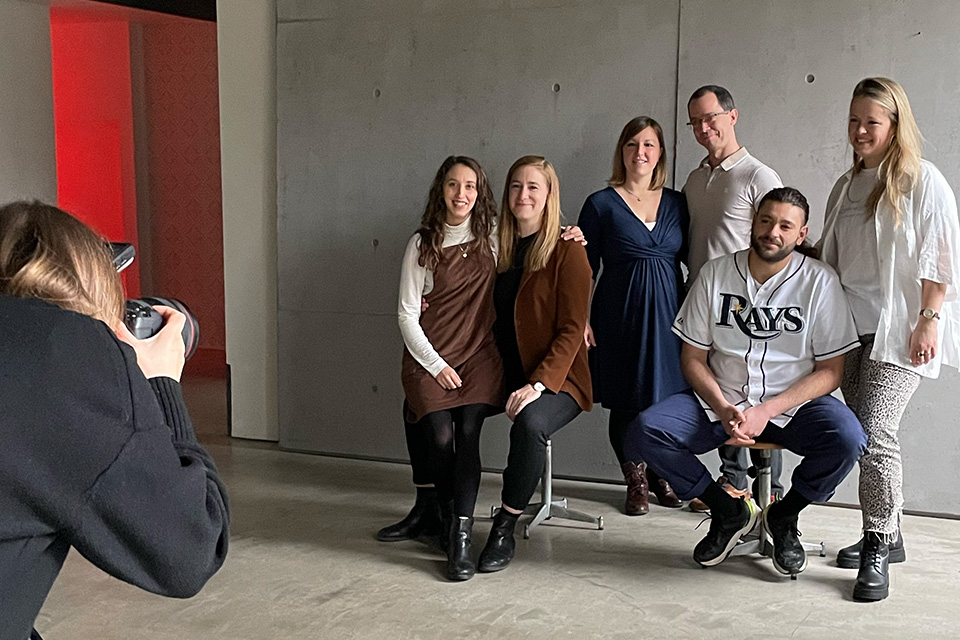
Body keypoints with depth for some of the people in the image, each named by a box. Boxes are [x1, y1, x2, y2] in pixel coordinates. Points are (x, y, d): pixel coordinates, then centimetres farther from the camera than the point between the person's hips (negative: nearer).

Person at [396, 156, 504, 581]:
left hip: (480, 354, 1)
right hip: (430, 355, -1)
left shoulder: (492, 233, 7)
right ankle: (448, 523, 4)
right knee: (440, 438, -16)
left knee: (468, 434, -19)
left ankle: (461, 540, -20)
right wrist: (435, 364, -7)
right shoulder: (422, 244, 3)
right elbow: (407, 312, 2)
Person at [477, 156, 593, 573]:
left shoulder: (567, 252, -6)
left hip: (557, 378, -6)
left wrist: (537, 384, -22)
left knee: (530, 423, -36)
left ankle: (505, 529, -18)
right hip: (504, 374, 6)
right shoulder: (500, 247, 11)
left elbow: (571, 330, -11)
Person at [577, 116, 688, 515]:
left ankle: (663, 476, 25)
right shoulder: (601, 204, 1)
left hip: (668, 314, 2)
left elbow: (693, 258, 13)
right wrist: (581, 319, -8)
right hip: (620, 316, -2)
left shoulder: (676, 203, 9)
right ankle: (636, 481, 21)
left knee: (669, 396, 4)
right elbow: (584, 268, 1)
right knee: (626, 400, 3)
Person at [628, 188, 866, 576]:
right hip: (720, 402, 2)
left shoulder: (819, 281, -4)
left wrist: (766, 411, -18)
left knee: (847, 439, -31)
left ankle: (783, 516, 1)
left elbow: (830, 370, -6)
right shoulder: (716, 274, 1)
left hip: (792, 404, -1)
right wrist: (724, 410, -16)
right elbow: (693, 358, 2)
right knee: (645, 431, -23)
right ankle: (729, 511, 2)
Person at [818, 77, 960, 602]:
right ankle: (886, 536, 21)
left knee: (875, 434, -14)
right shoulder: (846, 187, 17)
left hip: (897, 331, -7)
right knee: (863, 433, 9)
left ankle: (877, 551, -5)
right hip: (850, 328, 7)